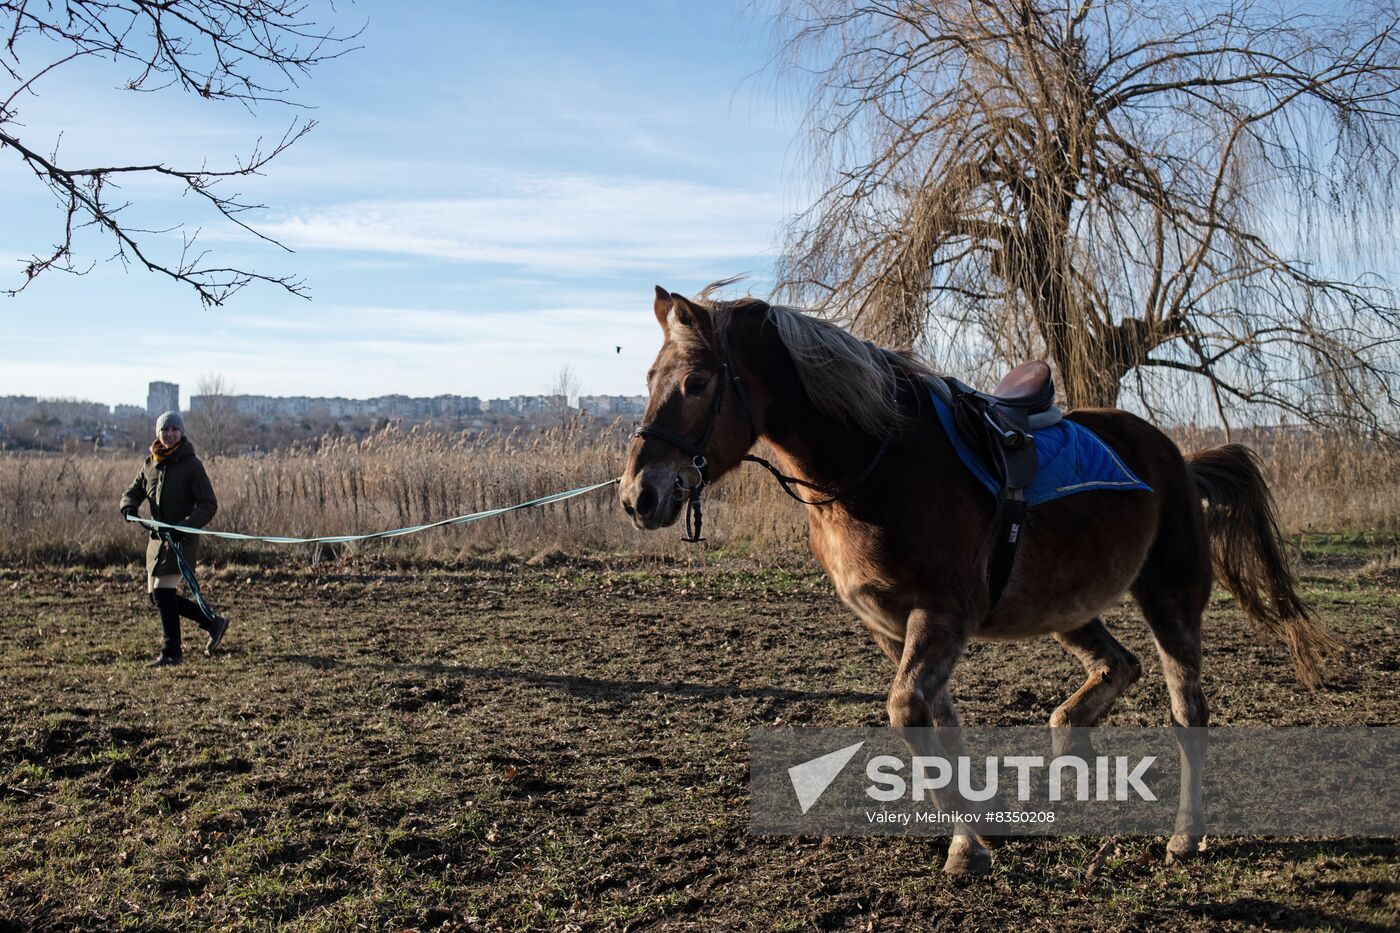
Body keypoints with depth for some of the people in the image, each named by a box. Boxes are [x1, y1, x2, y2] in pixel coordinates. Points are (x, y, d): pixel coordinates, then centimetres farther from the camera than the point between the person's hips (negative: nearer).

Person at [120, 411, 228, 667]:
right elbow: (133, 491, 16)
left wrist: (185, 526, -26)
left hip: (182, 539, -7)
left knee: (163, 592, -12)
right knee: (157, 596, 11)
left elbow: (208, 505, -12)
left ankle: (171, 652, 1)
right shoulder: (150, 464, 9)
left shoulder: (191, 465, -10)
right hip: (158, 538, 8)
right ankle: (213, 622, 25)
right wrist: (129, 507, -8)